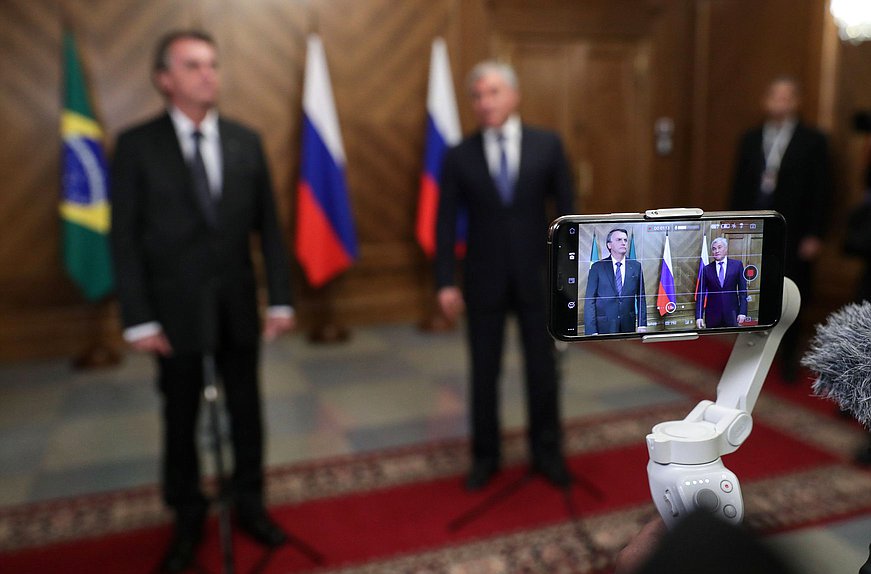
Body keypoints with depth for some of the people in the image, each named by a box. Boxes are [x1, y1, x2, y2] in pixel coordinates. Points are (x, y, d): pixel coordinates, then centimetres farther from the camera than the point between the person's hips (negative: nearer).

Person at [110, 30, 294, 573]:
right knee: (181, 418, 11)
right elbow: (125, 237, -6)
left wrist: (281, 298, -2)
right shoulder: (136, 144, -6)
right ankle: (188, 520, 30)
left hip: (237, 304, 2)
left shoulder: (246, 140, 2)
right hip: (174, 307, -2)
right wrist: (139, 319, -10)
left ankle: (250, 504, 32)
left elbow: (269, 225, 3)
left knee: (246, 410, 12)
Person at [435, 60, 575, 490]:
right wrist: (445, 282, -8)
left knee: (543, 370, 10)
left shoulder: (547, 145, -1)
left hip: (537, 277, 0)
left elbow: (566, 209, 0)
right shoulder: (459, 156, -1)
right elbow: (446, 223, -2)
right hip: (483, 280, 0)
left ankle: (547, 453, 30)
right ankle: (485, 456, 28)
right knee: (484, 374, 10)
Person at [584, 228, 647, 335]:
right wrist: (591, 330, -11)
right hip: (604, 326, -2)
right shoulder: (597, 267, -2)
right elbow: (589, 301, -4)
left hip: (628, 326, 2)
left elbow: (641, 298, 9)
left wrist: (642, 324, 1)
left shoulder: (636, 266, 6)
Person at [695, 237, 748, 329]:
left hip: (731, 314, 0)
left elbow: (743, 290, 3)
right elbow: (701, 294, 2)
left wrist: (742, 312, -6)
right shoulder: (707, 269, 4)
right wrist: (699, 317, -6)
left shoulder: (737, 265, 5)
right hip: (712, 315, 0)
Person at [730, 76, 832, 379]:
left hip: (792, 234, -2)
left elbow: (821, 191, -3)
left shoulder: (813, 141, -1)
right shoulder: (750, 139, 8)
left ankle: (789, 357, 23)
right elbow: (740, 185, 9)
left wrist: (814, 235, -8)